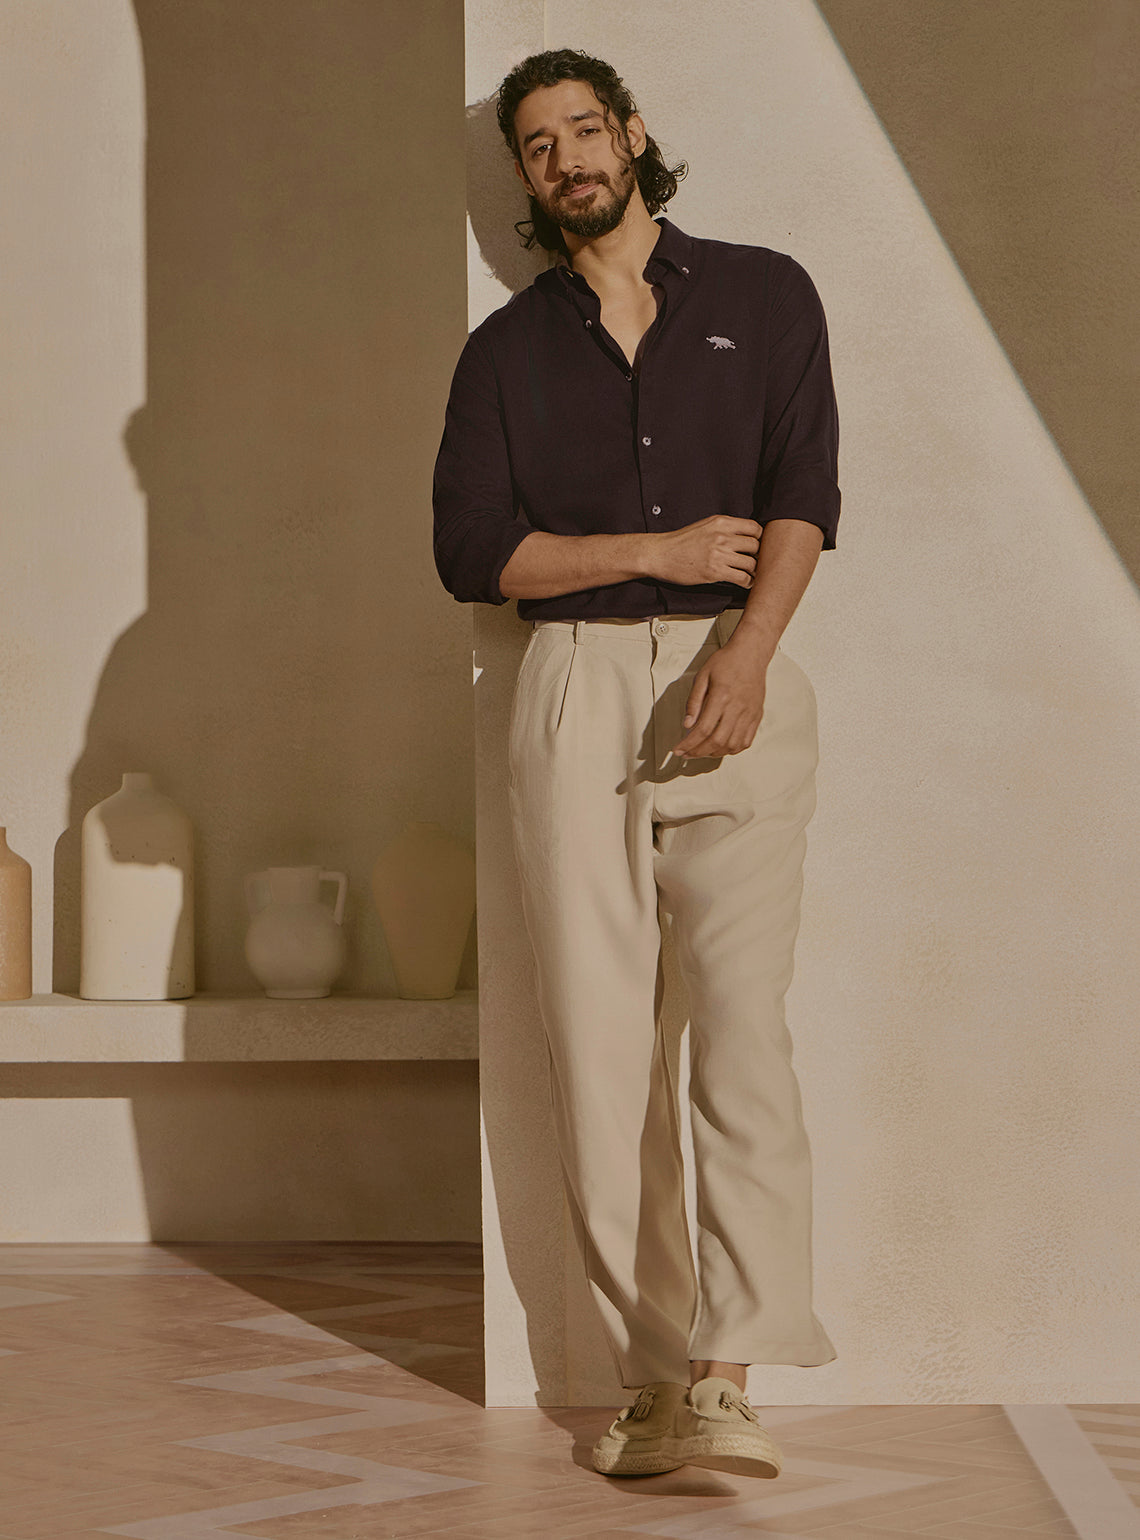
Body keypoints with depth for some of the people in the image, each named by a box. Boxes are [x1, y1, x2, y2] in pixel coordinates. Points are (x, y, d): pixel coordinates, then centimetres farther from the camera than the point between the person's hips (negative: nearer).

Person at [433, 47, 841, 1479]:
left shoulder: (763, 295, 12)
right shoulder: (506, 349, 15)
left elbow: (804, 496, 0)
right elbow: (471, 550, 4)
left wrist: (746, 650, -16)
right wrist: (661, 552, -5)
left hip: (736, 681, -2)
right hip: (574, 687, 2)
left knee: (740, 1023, -14)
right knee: (599, 1043, -3)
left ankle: (724, 1376, -18)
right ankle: (654, 1374, 1)